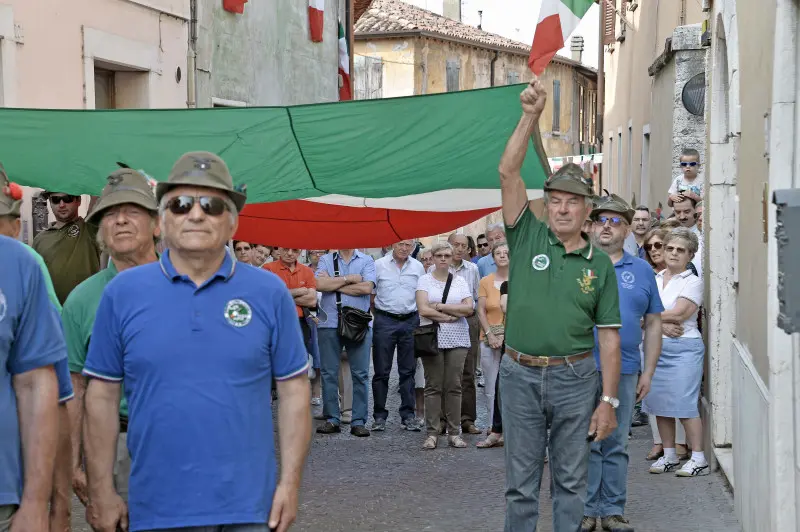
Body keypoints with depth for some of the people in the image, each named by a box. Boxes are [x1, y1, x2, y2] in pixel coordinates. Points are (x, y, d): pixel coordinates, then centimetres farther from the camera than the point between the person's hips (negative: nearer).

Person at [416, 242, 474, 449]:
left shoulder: (460, 281, 12)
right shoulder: (425, 280, 4)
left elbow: (469, 308, -1)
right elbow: (423, 310, -9)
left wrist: (441, 306, -6)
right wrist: (451, 316, -7)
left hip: (457, 339, 2)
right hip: (432, 338, -2)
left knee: (454, 386, 1)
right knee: (433, 386, -2)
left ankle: (454, 432, 5)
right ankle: (432, 433, 2)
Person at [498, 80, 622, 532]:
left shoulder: (600, 265, 2)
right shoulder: (528, 238, 1)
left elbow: (609, 337, 1)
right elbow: (509, 173, -9)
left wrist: (608, 401, -5)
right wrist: (531, 116, -17)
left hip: (576, 379, 0)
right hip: (521, 375, 0)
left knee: (571, 482, 9)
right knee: (522, 482, 8)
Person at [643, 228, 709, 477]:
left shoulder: (693, 282, -1)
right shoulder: (653, 280, 14)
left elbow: (678, 314, -12)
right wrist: (661, 324, -13)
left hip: (684, 348, -5)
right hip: (656, 347, 5)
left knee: (684, 405, -9)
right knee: (660, 404, 7)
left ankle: (698, 459, -4)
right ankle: (669, 456, 16)